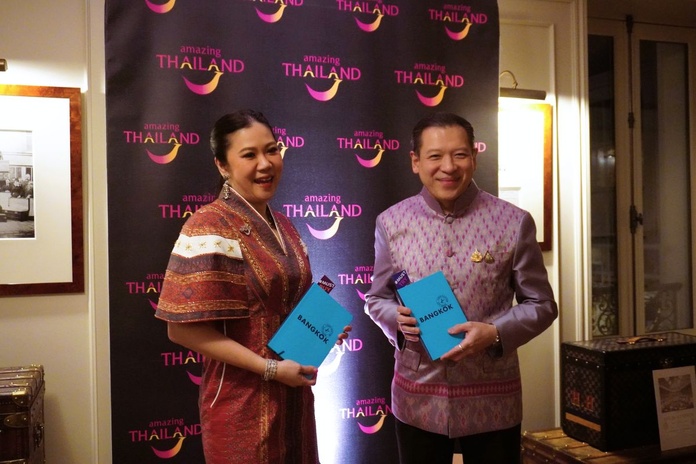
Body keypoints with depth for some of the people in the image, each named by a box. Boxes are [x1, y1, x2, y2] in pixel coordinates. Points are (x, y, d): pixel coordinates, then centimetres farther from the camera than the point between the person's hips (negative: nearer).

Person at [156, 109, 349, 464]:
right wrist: (270, 368, -21)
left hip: (293, 393, 7)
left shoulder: (283, 226, 8)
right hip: (243, 402, -7)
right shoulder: (210, 226, -16)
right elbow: (184, 328, -20)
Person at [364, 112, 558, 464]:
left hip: (491, 401, -1)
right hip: (417, 400, 2)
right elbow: (376, 298, 8)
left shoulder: (513, 222, -7)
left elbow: (541, 304, 0)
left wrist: (495, 333, -17)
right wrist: (396, 319, -13)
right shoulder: (391, 222, -2)